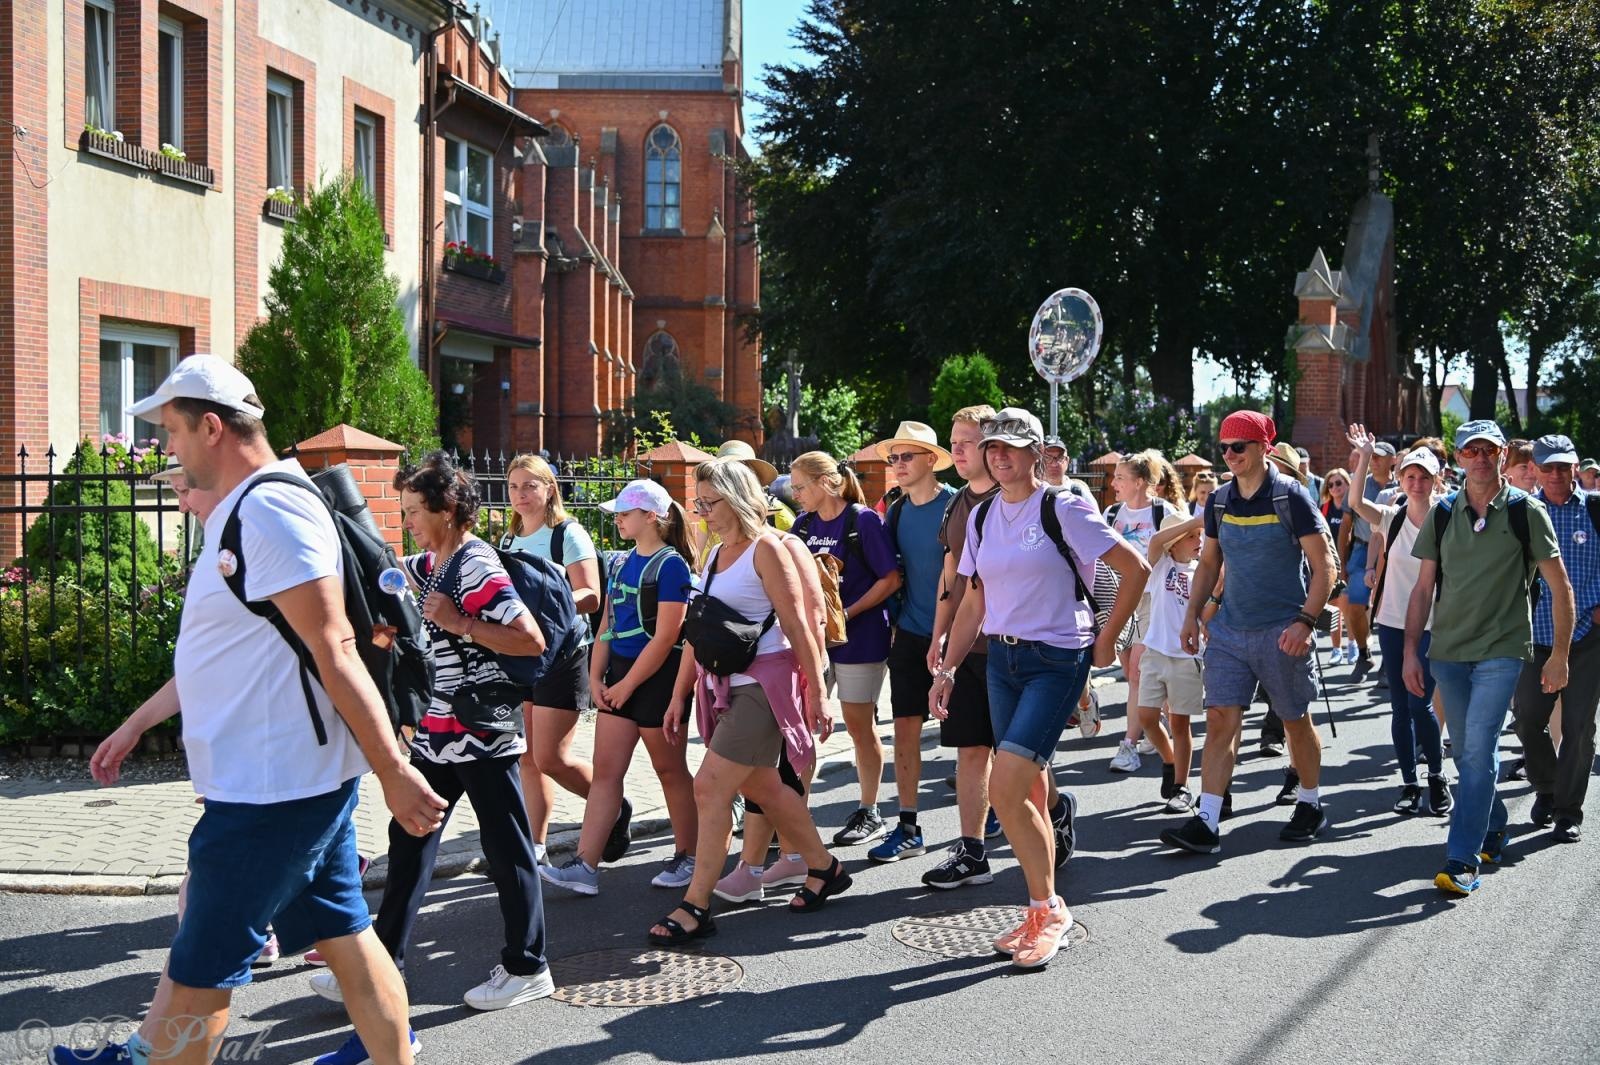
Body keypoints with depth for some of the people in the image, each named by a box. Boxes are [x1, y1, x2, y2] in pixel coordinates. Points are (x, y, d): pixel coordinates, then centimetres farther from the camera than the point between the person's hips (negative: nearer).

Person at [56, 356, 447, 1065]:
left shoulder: (269, 508, -17)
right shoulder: (239, 513, 17)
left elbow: (334, 652, -22)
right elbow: (220, 656, 25)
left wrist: (393, 773, -23)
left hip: (270, 788, -10)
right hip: (303, 776, 10)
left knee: (199, 973, 2)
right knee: (344, 936, 14)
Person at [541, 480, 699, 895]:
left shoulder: (669, 565, -13)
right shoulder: (624, 564, 12)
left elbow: (665, 637, -17)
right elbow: (608, 625, 14)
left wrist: (626, 686, -14)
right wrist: (596, 677, 3)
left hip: (658, 677, -8)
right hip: (619, 676, 8)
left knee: (670, 770, 5)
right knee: (605, 771, 2)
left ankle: (686, 856, 20)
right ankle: (585, 865, 1)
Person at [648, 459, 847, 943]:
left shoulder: (766, 548, -11)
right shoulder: (716, 553, 13)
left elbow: (797, 624, -12)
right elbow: (698, 630, 16)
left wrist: (816, 694, -13)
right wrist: (678, 696, 15)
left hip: (762, 685, -8)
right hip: (723, 686, 8)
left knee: (710, 787, -11)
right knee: (761, 786, 14)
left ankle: (695, 907, -5)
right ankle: (823, 868, 31)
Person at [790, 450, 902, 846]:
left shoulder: (864, 521, -10)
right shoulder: (804, 525, 8)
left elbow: (891, 579, -12)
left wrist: (848, 613, -18)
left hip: (858, 636, -6)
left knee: (859, 725, 4)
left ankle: (869, 814, 16)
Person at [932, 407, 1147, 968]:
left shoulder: (1063, 510, -9)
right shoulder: (982, 517, 10)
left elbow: (1135, 569, -8)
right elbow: (974, 601, 14)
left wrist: (1106, 641, -4)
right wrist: (947, 668, 8)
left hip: (1057, 660, -6)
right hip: (1002, 658, 6)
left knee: (1005, 788, -16)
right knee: (1028, 793, 9)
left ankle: (1048, 908, -1)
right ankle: (1044, 914, 20)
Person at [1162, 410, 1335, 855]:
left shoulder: (1290, 496, -8)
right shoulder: (1219, 501, 8)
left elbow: (1323, 564, -8)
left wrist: (1306, 621, -18)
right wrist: (1192, 613, 9)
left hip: (1281, 632, -4)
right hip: (1230, 629, 4)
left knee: (1296, 722, 10)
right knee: (1220, 720, -5)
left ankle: (1310, 807, 29)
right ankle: (1206, 824, -8)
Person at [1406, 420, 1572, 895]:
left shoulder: (1526, 511, -3)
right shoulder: (1442, 514, 6)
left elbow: (1560, 586, 0)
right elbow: (1423, 588, 9)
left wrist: (1560, 654, -2)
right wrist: (1410, 651, 4)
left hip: (1501, 650, -4)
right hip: (1448, 650, 4)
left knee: (1478, 751, -14)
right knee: (1466, 752, 13)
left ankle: (1462, 860, -14)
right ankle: (1493, 832, 34)